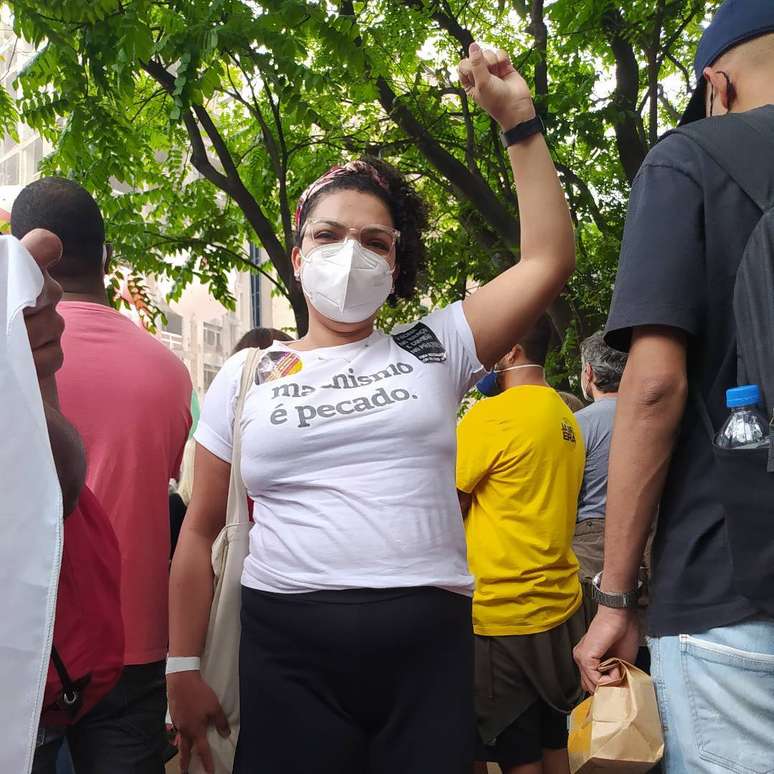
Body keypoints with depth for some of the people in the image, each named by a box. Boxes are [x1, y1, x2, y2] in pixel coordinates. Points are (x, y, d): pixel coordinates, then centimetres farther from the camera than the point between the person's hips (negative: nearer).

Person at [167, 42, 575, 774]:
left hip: (428, 642, 1)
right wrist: (183, 668, 5)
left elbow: (548, 260, 2)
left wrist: (518, 120, 0)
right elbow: (201, 532, 9)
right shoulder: (245, 377, 7)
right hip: (288, 648, 0)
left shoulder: (432, 349, 7)